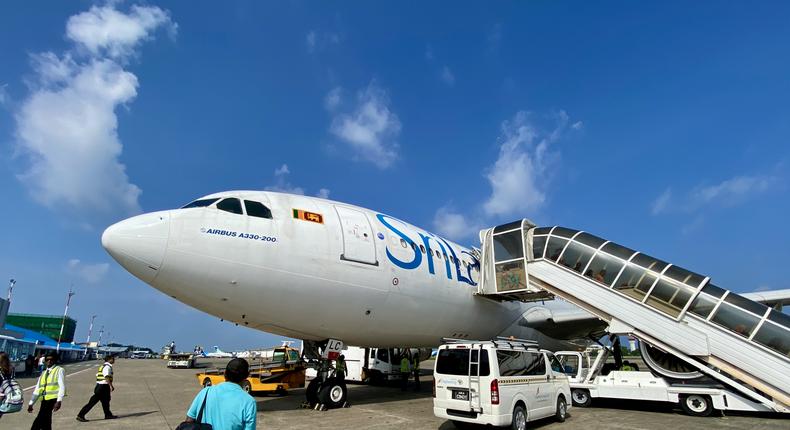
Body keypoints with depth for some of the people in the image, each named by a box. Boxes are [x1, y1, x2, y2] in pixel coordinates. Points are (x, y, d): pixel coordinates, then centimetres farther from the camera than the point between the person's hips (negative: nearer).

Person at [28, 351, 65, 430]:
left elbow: (62, 387, -8)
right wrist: (31, 403, 13)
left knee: (38, 422, -14)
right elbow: (37, 389, 20)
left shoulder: (59, 370, 1)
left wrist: (59, 401, -18)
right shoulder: (43, 373, 20)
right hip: (44, 400, 6)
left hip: (53, 399, -6)